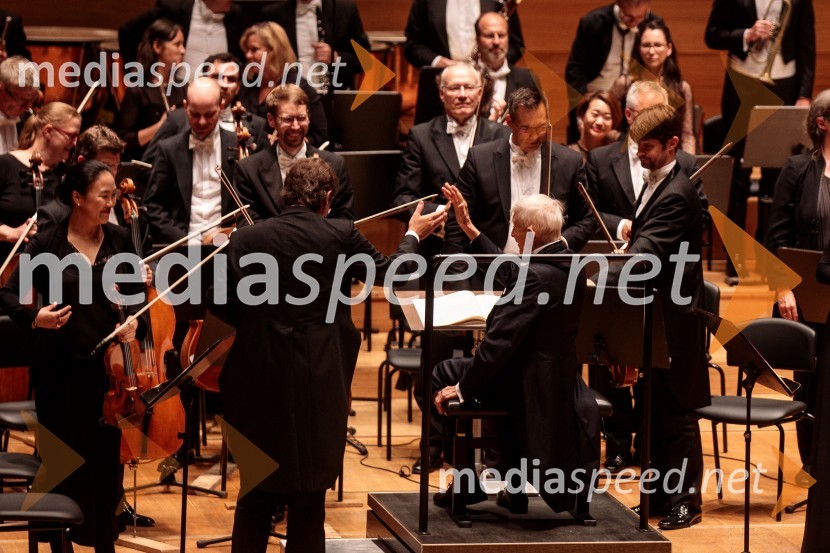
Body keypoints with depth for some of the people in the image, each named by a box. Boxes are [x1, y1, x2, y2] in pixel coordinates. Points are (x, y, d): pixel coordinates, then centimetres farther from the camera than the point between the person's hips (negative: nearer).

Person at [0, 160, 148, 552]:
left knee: (109, 457, 8)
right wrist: (33, 317, -25)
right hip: (60, 369, -2)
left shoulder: (120, 240, 2)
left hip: (108, 363, 3)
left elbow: (134, 292, 7)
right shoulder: (47, 244, -7)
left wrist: (132, 320, -14)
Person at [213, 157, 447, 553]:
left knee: (257, 492, 14)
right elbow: (387, 271, 11)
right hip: (317, 382, -1)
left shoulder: (246, 239, -3)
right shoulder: (340, 235, -5)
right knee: (309, 494, 8)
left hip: (260, 382, 1)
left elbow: (222, 309, -4)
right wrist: (414, 235, 29)